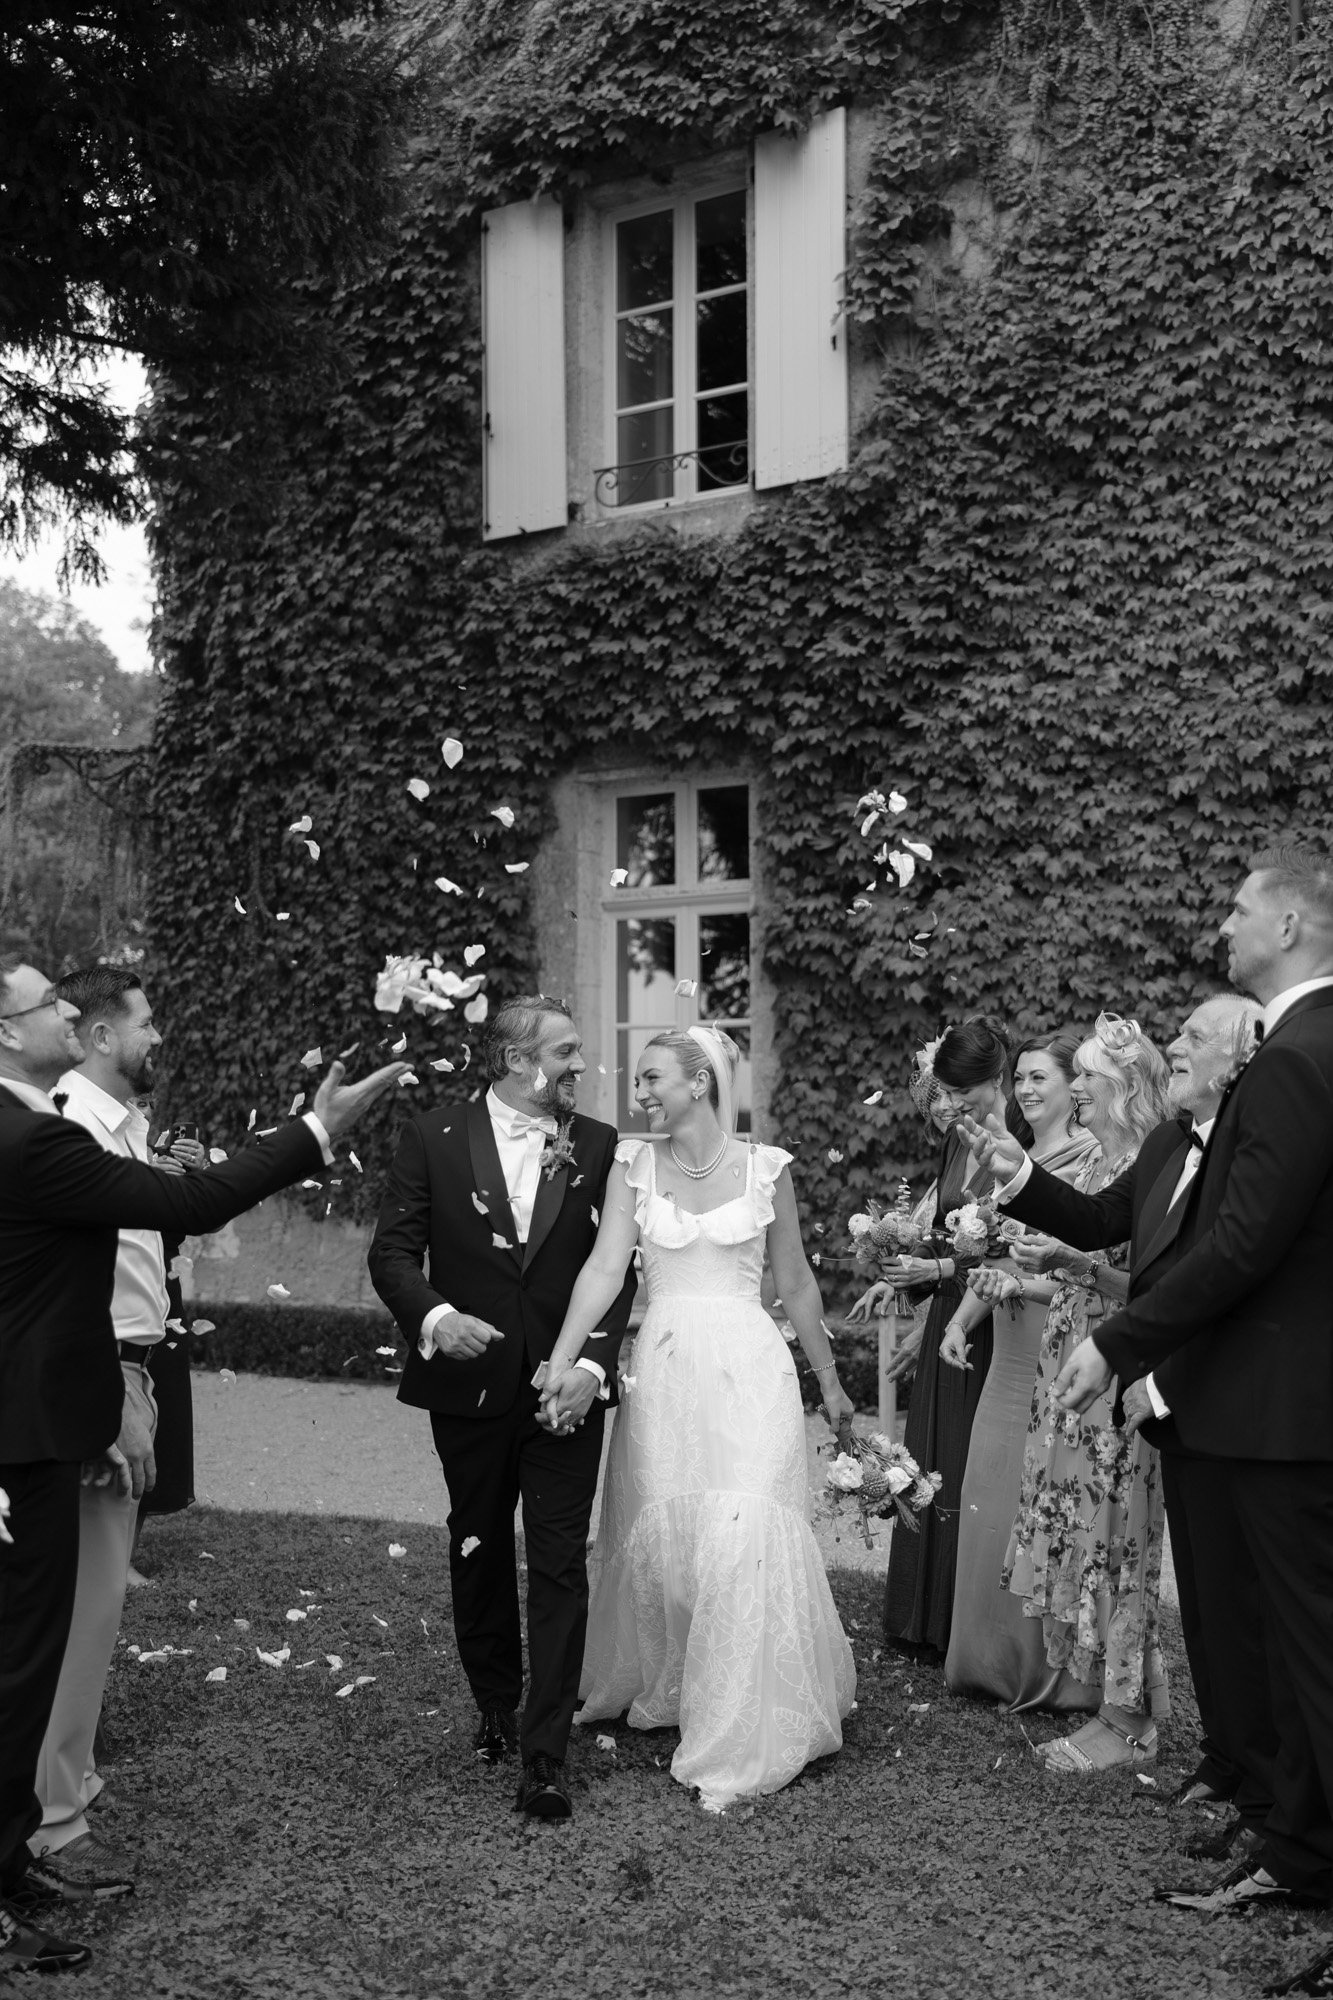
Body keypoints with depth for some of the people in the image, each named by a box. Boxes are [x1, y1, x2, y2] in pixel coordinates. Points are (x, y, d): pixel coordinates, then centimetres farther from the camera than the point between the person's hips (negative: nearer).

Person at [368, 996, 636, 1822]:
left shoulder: (598, 1148, -1)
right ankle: (496, 1708, 38)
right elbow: (393, 1251, -2)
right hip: (469, 1385, 1)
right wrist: (434, 1316, -21)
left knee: (560, 1566, -3)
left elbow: (618, 1266, -1)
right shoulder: (434, 1138, -3)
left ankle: (547, 1753, 4)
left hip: (566, 1389, -1)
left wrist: (593, 1362, -14)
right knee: (479, 1554, 17)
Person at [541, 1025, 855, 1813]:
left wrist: (830, 1383, 13)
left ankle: (743, 1740, 4)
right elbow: (605, 1266, -7)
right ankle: (667, 1692, 33)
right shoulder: (634, 1163, 2)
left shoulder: (766, 1166, -1)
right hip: (663, 1367, 2)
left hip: (748, 1365, -2)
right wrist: (560, 1361, -19)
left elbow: (797, 1283, 8)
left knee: (743, 1537, -8)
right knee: (659, 1535, 8)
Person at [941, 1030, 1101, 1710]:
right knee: (991, 1499, 10)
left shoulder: (1096, 1158, -10)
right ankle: (998, 1661, 24)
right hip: (1009, 1352, 7)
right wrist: (960, 1320, 6)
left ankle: (1057, 1671, 15)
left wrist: (1030, 1284, -22)